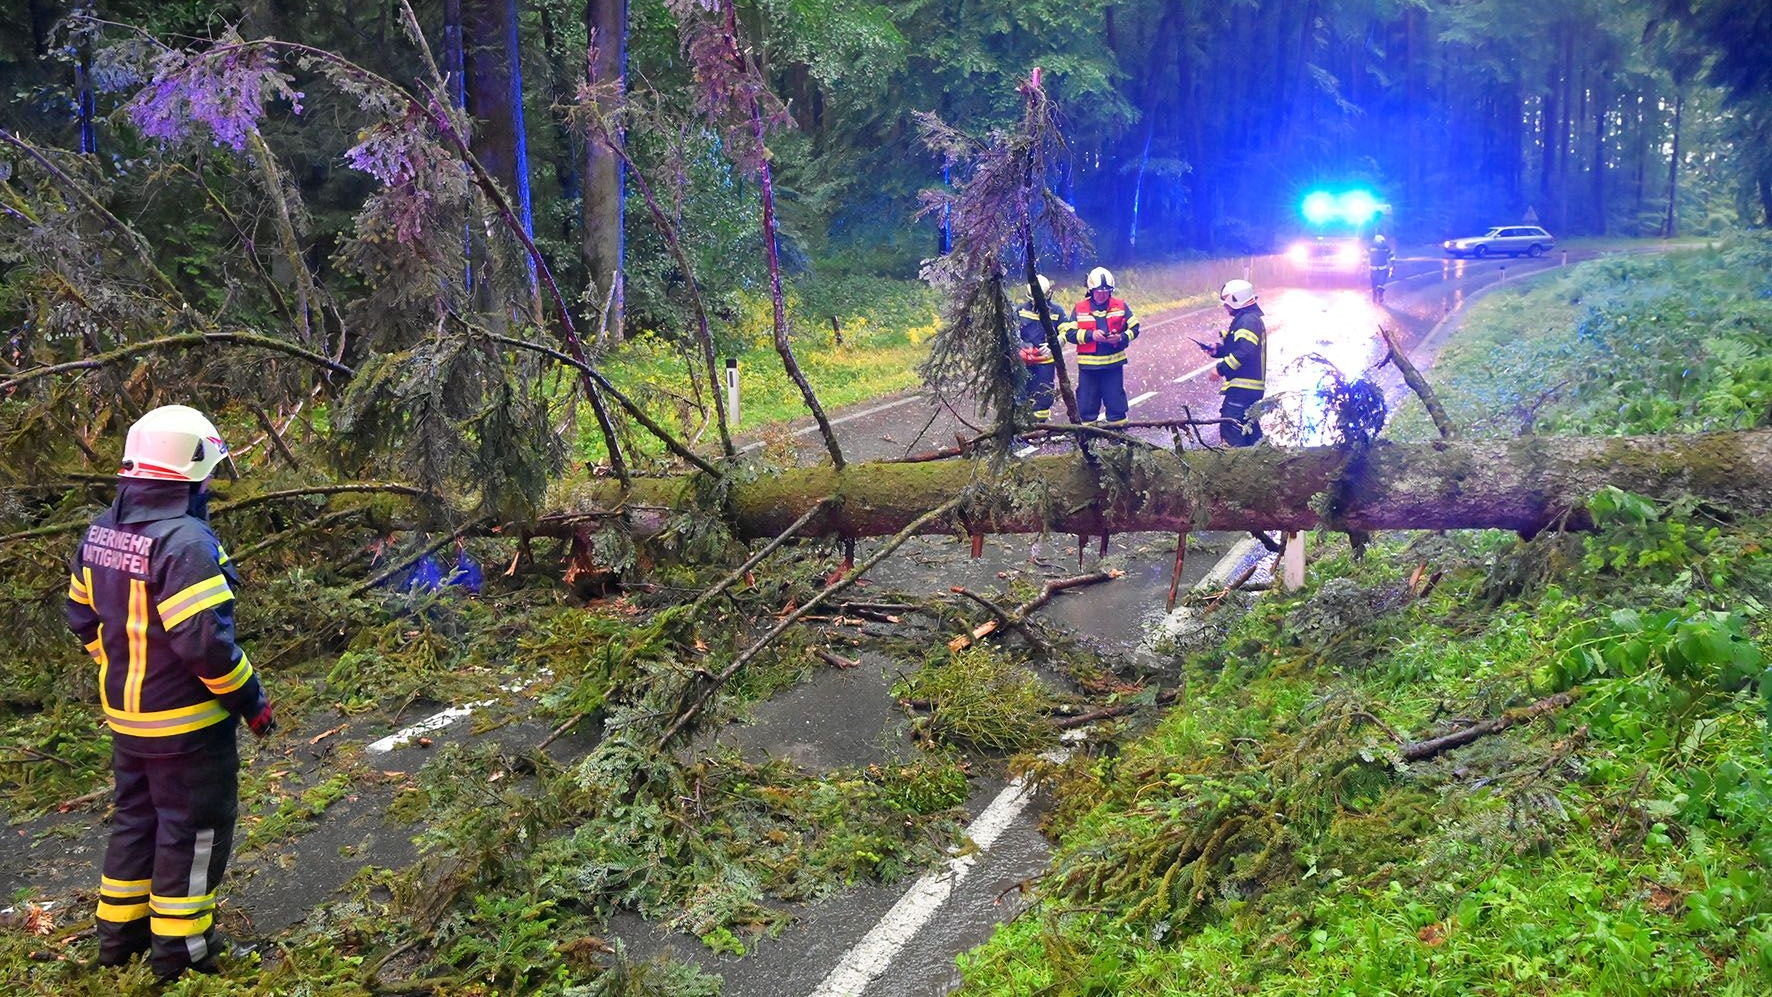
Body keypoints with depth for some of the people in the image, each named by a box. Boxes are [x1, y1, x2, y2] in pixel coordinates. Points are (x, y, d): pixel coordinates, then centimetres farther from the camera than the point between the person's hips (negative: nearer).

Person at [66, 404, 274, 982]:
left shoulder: (101, 534, 3)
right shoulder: (184, 542, -25)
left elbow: (83, 617, 12)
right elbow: (205, 641, -28)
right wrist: (252, 701, -16)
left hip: (126, 715, 8)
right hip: (186, 723, -8)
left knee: (136, 818, 22)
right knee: (192, 829, 7)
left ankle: (119, 933, 33)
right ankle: (179, 950, 17)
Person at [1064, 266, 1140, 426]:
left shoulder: (1121, 306, 3)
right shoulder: (1080, 308, 1)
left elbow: (1134, 328, 6)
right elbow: (1069, 334, -3)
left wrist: (1121, 337, -14)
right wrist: (1090, 335, -17)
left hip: (1114, 364, 0)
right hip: (1088, 365, 0)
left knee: (1116, 401, 5)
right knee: (1087, 403, 6)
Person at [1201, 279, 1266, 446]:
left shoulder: (1248, 321, -14)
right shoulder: (1253, 319, 21)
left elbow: (1243, 352, -26)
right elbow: (1234, 347, 27)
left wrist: (1221, 368, -21)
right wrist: (1217, 349, 12)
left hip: (1242, 387, -11)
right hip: (1253, 386, 11)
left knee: (1229, 425, -14)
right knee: (1249, 426, 18)